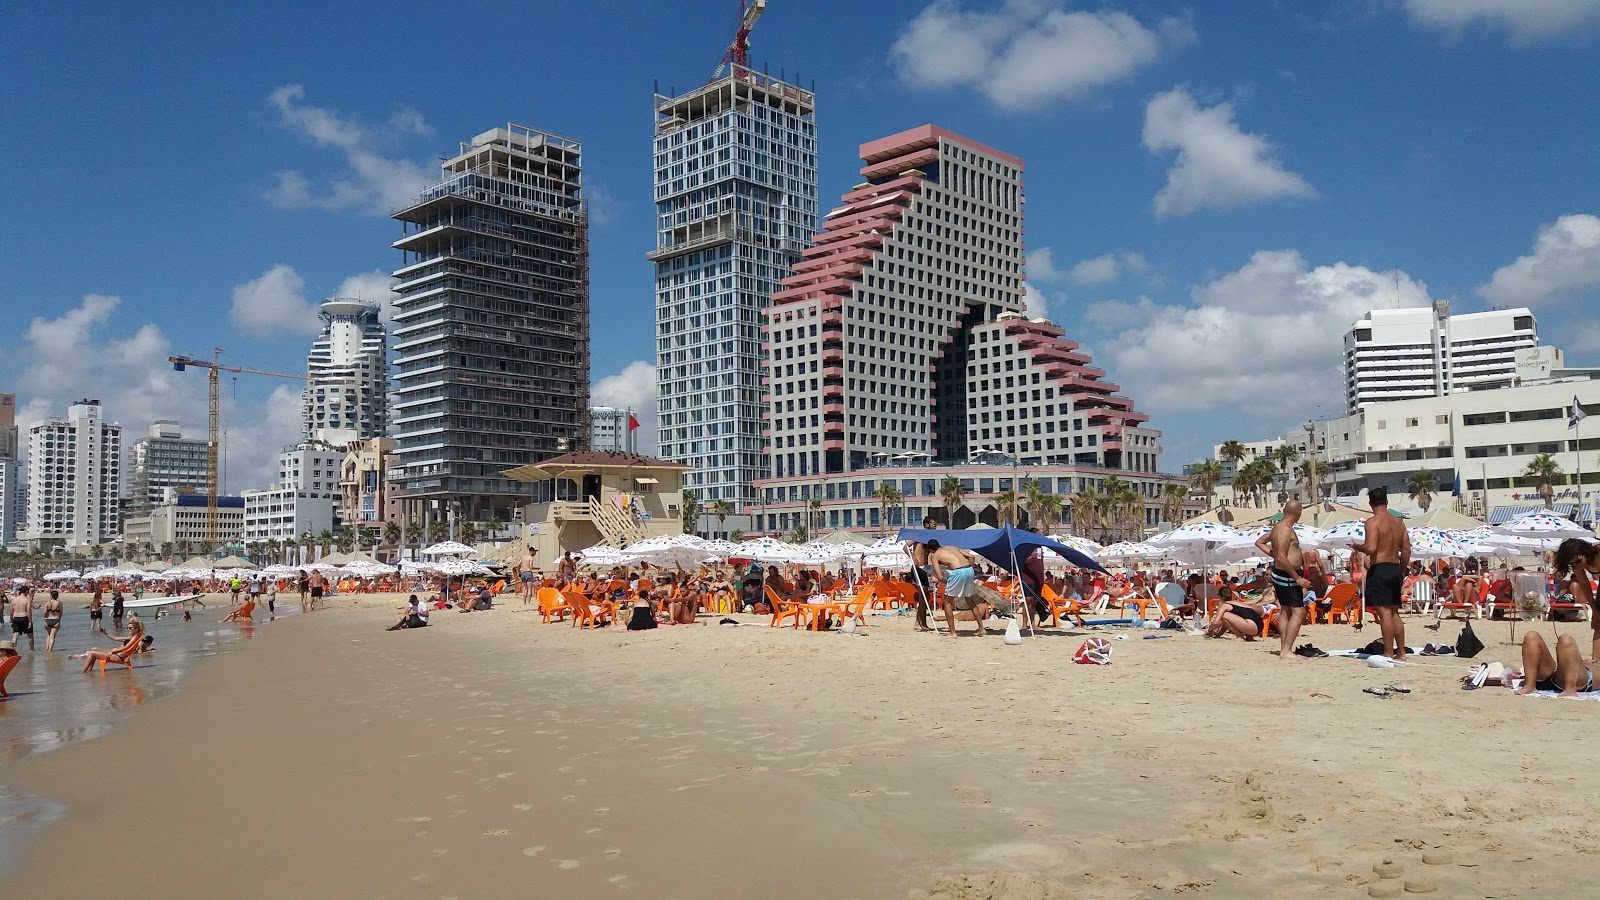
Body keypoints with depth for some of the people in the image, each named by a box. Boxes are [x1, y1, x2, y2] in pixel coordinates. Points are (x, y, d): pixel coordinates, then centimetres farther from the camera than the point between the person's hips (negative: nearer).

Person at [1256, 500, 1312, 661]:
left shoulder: (1277, 527, 12)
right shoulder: (1286, 529, -19)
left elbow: (1259, 542, 24)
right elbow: (1282, 558, -25)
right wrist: (1298, 578, -22)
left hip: (1280, 574, 11)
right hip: (1287, 575, -11)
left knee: (1286, 611, 14)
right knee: (1298, 612, -12)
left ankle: (1284, 649, 18)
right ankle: (1286, 650, -15)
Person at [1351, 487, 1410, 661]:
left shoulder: (1373, 522, -11)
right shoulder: (1399, 523, 12)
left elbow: (1371, 548, -21)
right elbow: (1406, 550, 13)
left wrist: (1357, 547, -1)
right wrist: (1402, 571, 21)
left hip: (1379, 569, -8)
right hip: (1395, 569, 8)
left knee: (1384, 612, -7)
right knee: (1394, 613, 15)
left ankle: (1389, 654, -7)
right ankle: (1401, 652, 18)